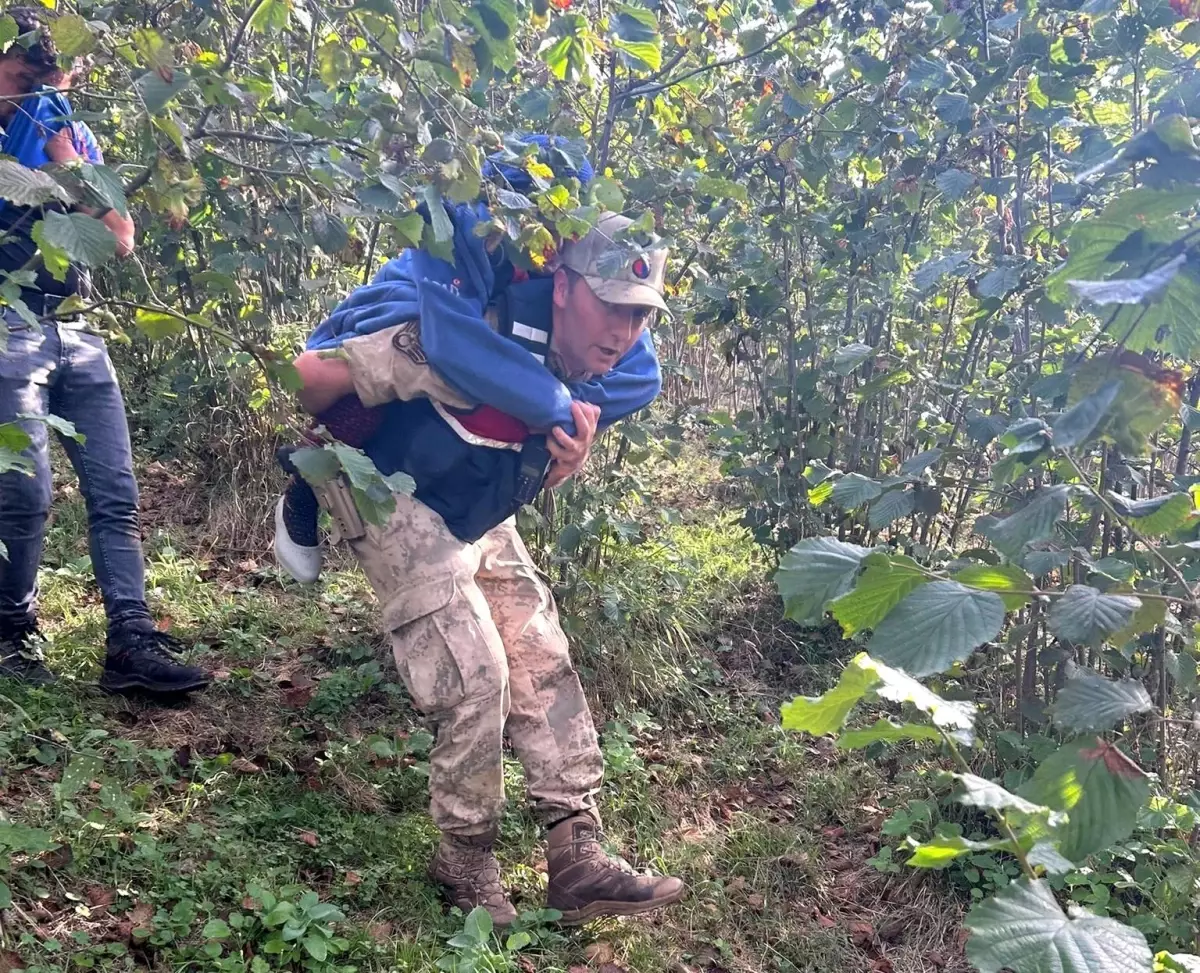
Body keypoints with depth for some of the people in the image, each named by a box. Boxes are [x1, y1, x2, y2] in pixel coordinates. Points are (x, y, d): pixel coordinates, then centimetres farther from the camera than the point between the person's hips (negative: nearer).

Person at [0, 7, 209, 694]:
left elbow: (121, 239, 7)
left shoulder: (68, 134, 16)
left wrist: (70, 165, -2)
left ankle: (133, 643, -5)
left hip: (78, 333, 4)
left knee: (116, 494, -5)